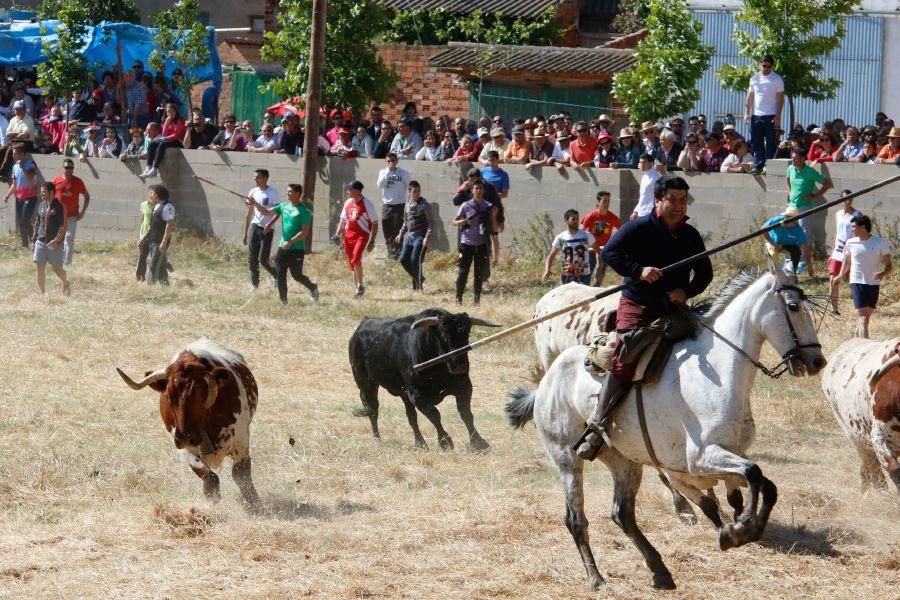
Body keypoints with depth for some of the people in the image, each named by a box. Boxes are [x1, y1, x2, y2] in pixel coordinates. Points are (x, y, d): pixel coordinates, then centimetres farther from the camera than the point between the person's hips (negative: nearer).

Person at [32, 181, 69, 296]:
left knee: (57, 268, 2)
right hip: (41, 242, 5)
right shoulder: (42, 206, 10)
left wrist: (56, 240, -24)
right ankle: (41, 293, 4)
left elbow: (63, 226, -14)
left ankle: (66, 284, 32)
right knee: (39, 268, -2)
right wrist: (34, 240, 15)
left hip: (55, 244, -5)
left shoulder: (59, 207, -10)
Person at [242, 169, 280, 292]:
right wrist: (245, 233, 14)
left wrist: (270, 224, -25)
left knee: (262, 259, -8)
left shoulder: (273, 193, -6)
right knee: (251, 258, -1)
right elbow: (249, 214, 15)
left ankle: (275, 275, 19)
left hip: (266, 229, -5)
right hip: (254, 227, 5)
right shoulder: (253, 192, 10)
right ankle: (254, 284, 7)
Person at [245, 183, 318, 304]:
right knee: (280, 276, 2)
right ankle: (283, 300, 10)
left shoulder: (304, 211, -12)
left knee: (296, 275, -4)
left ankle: (313, 288, 22)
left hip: (297, 249, -6)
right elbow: (267, 212, 15)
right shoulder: (284, 206, 8)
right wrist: (255, 204, 0)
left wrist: (290, 242, -21)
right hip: (282, 247, 6)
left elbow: (304, 232, -16)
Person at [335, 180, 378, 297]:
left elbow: (375, 223, -6)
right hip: (348, 236, 7)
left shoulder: (366, 203, -7)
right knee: (352, 263, 6)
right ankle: (358, 288, 17)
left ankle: (360, 285, -8)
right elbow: (343, 220, 23)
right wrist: (337, 234, 11)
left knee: (356, 259, -24)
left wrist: (371, 241, -10)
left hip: (362, 235, -7)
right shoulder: (348, 203, 11)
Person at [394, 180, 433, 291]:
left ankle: (418, 284, 1)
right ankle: (418, 278, 22)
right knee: (404, 259, 3)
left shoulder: (424, 205, -7)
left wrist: (427, 237, -19)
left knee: (415, 260, -13)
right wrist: (401, 233, 18)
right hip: (409, 236, 7)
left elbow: (431, 222, -10)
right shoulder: (408, 204, 11)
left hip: (421, 237, -7)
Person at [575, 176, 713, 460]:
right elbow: (609, 252, -10)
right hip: (637, 306, -5)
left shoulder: (691, 236, 11)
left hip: (673, 309, 5)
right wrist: (638, 271, -24)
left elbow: (705, 273, 17)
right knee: (623, 361, -21)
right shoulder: (639, 228, -3)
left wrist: (687, 292, -4)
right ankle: (596, 427, -22)